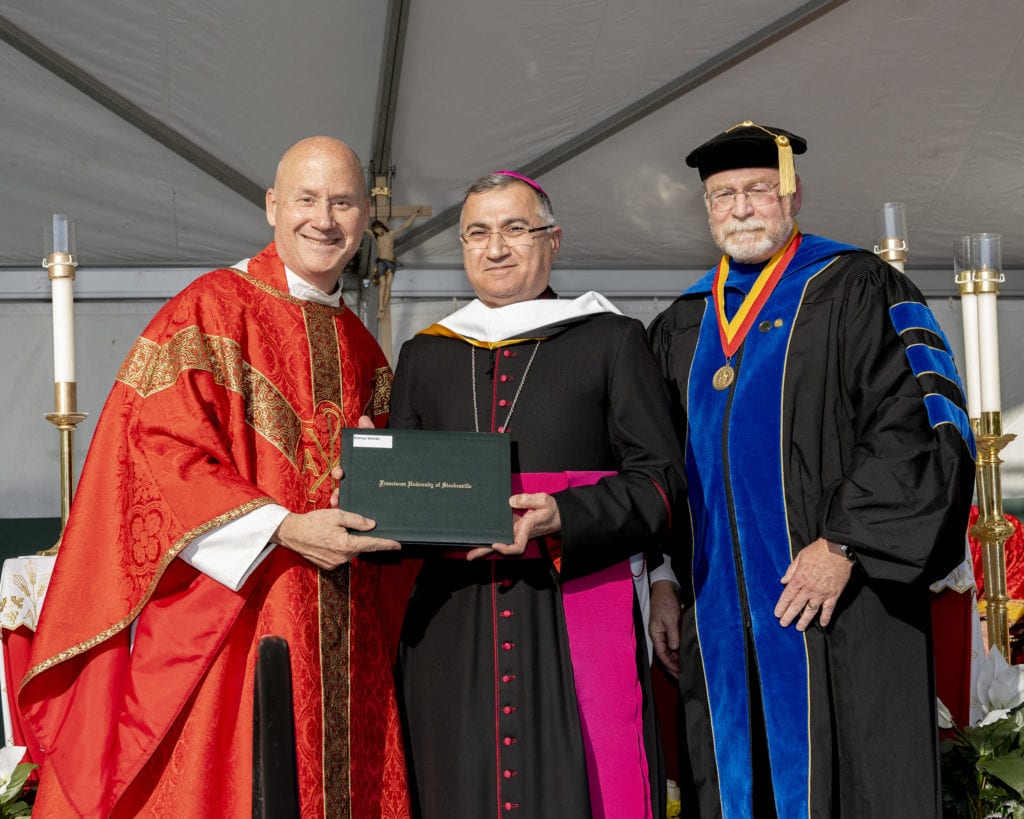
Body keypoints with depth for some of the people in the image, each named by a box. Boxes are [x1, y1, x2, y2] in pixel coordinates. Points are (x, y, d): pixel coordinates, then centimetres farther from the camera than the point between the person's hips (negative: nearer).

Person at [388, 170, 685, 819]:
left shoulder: (612, 341, 7)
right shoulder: (425, 356, 17)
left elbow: (661, 478, 0)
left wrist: (563, 517, -16)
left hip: (578, 623, -3)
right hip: (453, 631, 3)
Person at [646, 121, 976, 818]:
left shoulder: (858, 290, 0)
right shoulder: (682, 326, 16)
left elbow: (921, 421, -10)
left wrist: (843, 544, -17)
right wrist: (663, 577, 9)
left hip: (838, 604, -5)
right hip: (716, 615, 5)